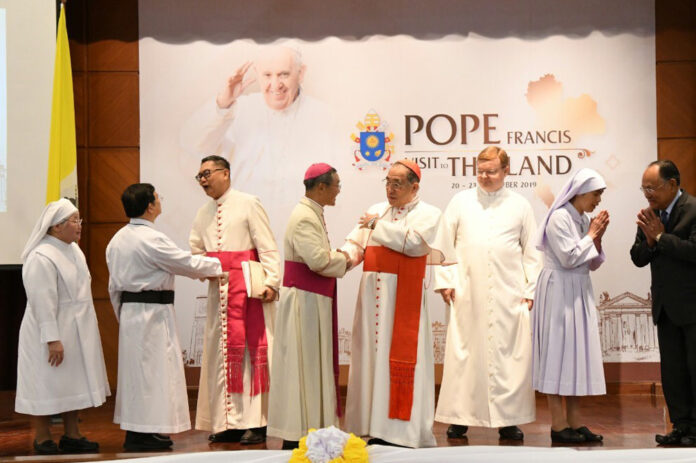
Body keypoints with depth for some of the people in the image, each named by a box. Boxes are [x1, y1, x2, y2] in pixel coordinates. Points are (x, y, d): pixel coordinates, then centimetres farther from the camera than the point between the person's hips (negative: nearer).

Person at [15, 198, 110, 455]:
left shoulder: (73, 250, 9)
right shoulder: (41, 258, -20)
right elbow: (43, 302, -23)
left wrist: (88, 327, 21)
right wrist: (52, 339, -25)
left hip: (76, 331, 9)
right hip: (51, 332, -9)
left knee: (73, 383, 15)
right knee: (48, 385, 1)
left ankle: (72, 436, 26)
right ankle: (42, 440, 14)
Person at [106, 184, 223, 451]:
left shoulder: (117, 240, 11)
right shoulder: (152, 239, -17)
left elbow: (114, 286, 15)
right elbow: (188, 264, -12)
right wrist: (218, 266, 3)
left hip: (129, 309, 9)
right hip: (153, 311, -9)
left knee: (135, 369, 12)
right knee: (151, 369, -4)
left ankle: (135, 430, 18)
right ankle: (141, 435, -2)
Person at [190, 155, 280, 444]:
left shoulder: (248, 204, -2)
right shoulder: (203, 214, 16)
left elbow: (267, 247, -7)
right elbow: (195, 252, 23)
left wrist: (270, 282, -19)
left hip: (247, 287, -6)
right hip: (218, 289, 6)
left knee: (251, 348, -6)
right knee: (221, 352, 5)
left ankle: (255, 423, -3)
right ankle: (229, 421, 11)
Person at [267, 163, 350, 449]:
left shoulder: (313, 214, 14)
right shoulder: (304, 218, -18)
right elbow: (319, 260, -25)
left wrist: (341, 258, 3)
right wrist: (343, 259, -8)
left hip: (314, 301, 10)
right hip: (304, 300, -10)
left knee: (313, 366, 13)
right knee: (302, 364, -5)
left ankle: (308, 424, 20)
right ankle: (295, 437, 1)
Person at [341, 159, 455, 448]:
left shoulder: (428, 214, 2)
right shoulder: (376, 211, 17)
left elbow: (413, 241, -16)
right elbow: (356, 244, 11)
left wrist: (378, 225, -7)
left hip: (404, 297, -5)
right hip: (372, 295, 5)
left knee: (401, 358, -6)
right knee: (372, 357, 4)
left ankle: (402, 432, -1)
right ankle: (376, 427, 10)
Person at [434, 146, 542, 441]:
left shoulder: (520, 206, 11)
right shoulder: (461, 202, 10)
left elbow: (531, 252, 11)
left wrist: (531, 290, 3)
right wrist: (445, 280, 0)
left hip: (509, 295, 0)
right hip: (467, 294, 0)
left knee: (510, 356, -1)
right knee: (463, 355, -2)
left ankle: (507, 420, 6)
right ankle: (460, 417, 6)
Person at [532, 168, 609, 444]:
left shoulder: (584, 219, 13)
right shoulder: (559, 218, -12)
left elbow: (593, 264, 15)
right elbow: (569, 258, -18)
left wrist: (597, 237, 0)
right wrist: (591, 235, -7)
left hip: (580, 292, 9)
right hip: (559, 292, -9)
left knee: (577, 352, 8)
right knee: (558, 351, -6)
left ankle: (574, 421, 12)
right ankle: (558, 425, -2)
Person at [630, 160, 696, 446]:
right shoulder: (651, 214, 8)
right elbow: (638, 258, 8)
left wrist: (660, 236, -17)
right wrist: (649, 239, -11)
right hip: (666, 305, 7)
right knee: (672, 369, 9)